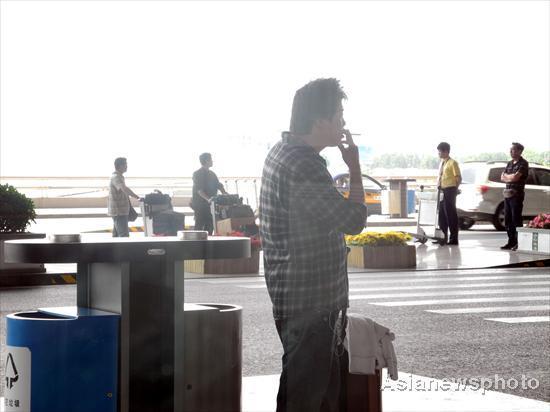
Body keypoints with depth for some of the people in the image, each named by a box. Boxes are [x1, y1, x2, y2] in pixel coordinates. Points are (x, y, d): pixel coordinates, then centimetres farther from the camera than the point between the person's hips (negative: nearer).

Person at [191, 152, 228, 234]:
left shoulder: (212, 174, 17)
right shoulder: (197, 174, -9)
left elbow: (219, 186, 14)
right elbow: (199, 190, -19)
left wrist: (226, 194, -5)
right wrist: (208, 199, -33)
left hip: (210, 205, 8)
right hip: (200, 205, -8)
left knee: (210, 226, 7)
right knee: (199, 226, -8)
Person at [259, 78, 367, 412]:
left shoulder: (282, 153, 11)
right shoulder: (303, 166, -23)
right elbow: (354, 220, -19)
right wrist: (355, 168, -10)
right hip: (310, 301, -10)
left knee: (328, 381, 19)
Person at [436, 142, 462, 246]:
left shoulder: (452, 163, -8)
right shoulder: (441, 163, 16)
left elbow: (459, 178, -10)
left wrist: (455, 190, -12)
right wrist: (438, 187, 14)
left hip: (450, 190, -8)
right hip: (442, 191, 8)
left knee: (451, 214, -6)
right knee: (442, 214, 11)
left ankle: (454, 239, -2)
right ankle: (443, 237, 18)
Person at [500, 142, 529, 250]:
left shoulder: (523, 164, -7)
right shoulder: (510, 163, 17)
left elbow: (515, 177, -17)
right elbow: (502, 178, 12)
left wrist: (506, 176, 1)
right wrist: (511, 177, -6)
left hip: (517, 194, -8)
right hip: (508, 193, 8)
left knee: (516, 219, -9)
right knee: (508, 219, 8)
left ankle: (519, 243, -8)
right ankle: (511, 242, 14)